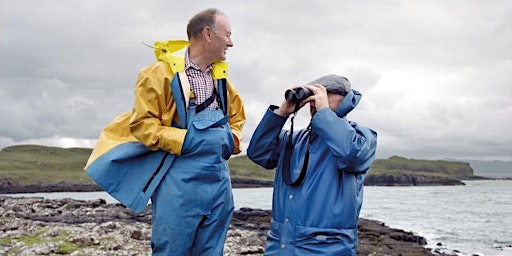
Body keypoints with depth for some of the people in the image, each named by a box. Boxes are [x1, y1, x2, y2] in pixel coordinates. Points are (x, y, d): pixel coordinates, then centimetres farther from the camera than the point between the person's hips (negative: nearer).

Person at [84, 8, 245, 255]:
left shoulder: (221, 77, 15)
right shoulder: (163, 72, -7)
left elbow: (236, 119, 28)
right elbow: (143, 124, -9)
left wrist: (232, 140, 7)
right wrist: (184, 140, -19)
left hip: (219, 180, 7)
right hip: (179, 180, -6)